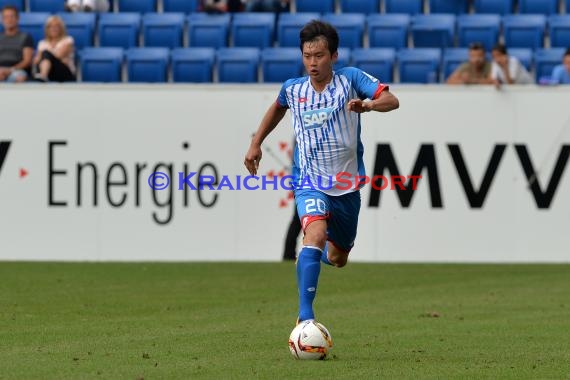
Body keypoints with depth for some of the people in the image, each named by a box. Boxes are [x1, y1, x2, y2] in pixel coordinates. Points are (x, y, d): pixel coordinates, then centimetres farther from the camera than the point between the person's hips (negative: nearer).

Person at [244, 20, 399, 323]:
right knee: (316, 234, -31)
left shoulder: (350, 79, -8)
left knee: (337, 259, 16)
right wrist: (255, 143, 20)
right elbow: (278, 107, 23)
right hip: (309, 181, -1)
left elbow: (391, 100, -20)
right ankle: (305, 316, -35)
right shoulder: (292, 89, -1)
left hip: (347, 184, 1)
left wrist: (368, 105, -40)